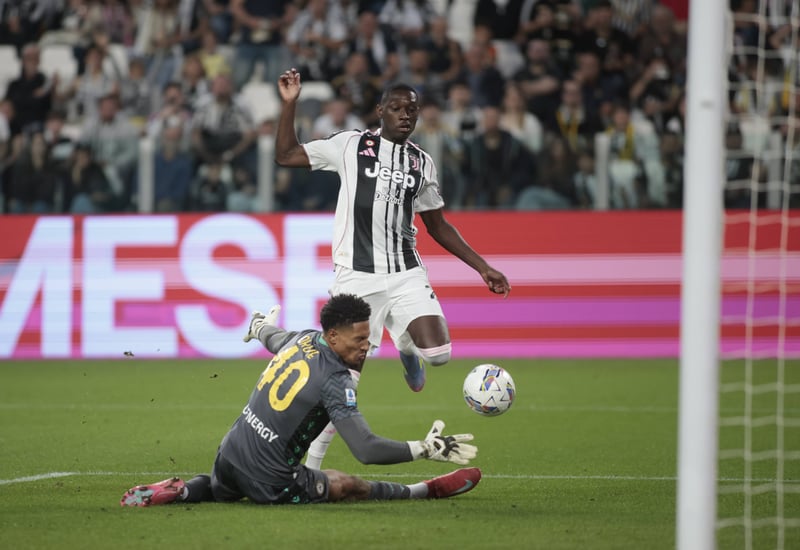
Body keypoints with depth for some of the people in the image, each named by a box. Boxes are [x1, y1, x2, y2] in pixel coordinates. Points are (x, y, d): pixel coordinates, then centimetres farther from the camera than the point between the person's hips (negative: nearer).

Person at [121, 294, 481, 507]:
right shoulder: (335, 381, -21)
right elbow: (365, 449, -27)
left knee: (213, 491, 38)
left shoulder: (303, 339, 2)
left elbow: (273, 338, 29)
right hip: (270, 480, -8)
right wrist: (424, 450, -24)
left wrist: (260, 327, 54)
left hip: (228, 455, 8)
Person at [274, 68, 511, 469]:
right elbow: (286, 156, 2)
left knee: (437, 353, -17)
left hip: (406, 274, 3)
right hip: (356, 277, -3)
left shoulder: (421, 162, 13)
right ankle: (311, 464, 8)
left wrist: (482, 267, 17)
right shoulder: (350, 145, 4)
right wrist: (289, 104, -7)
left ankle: (407, 349, 22)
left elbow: (437, 225, 21)